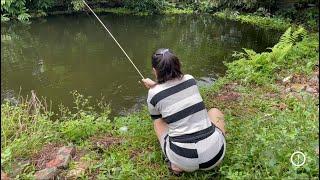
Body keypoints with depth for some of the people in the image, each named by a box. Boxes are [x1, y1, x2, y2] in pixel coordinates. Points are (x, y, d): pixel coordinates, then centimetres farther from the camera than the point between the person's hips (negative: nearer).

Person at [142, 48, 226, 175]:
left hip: (184, 161, -1)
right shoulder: (190, 79, 3)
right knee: (215, 112, 32)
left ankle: (176, 164, 10)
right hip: (215, 153, 2)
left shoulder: (153, 94, -3)